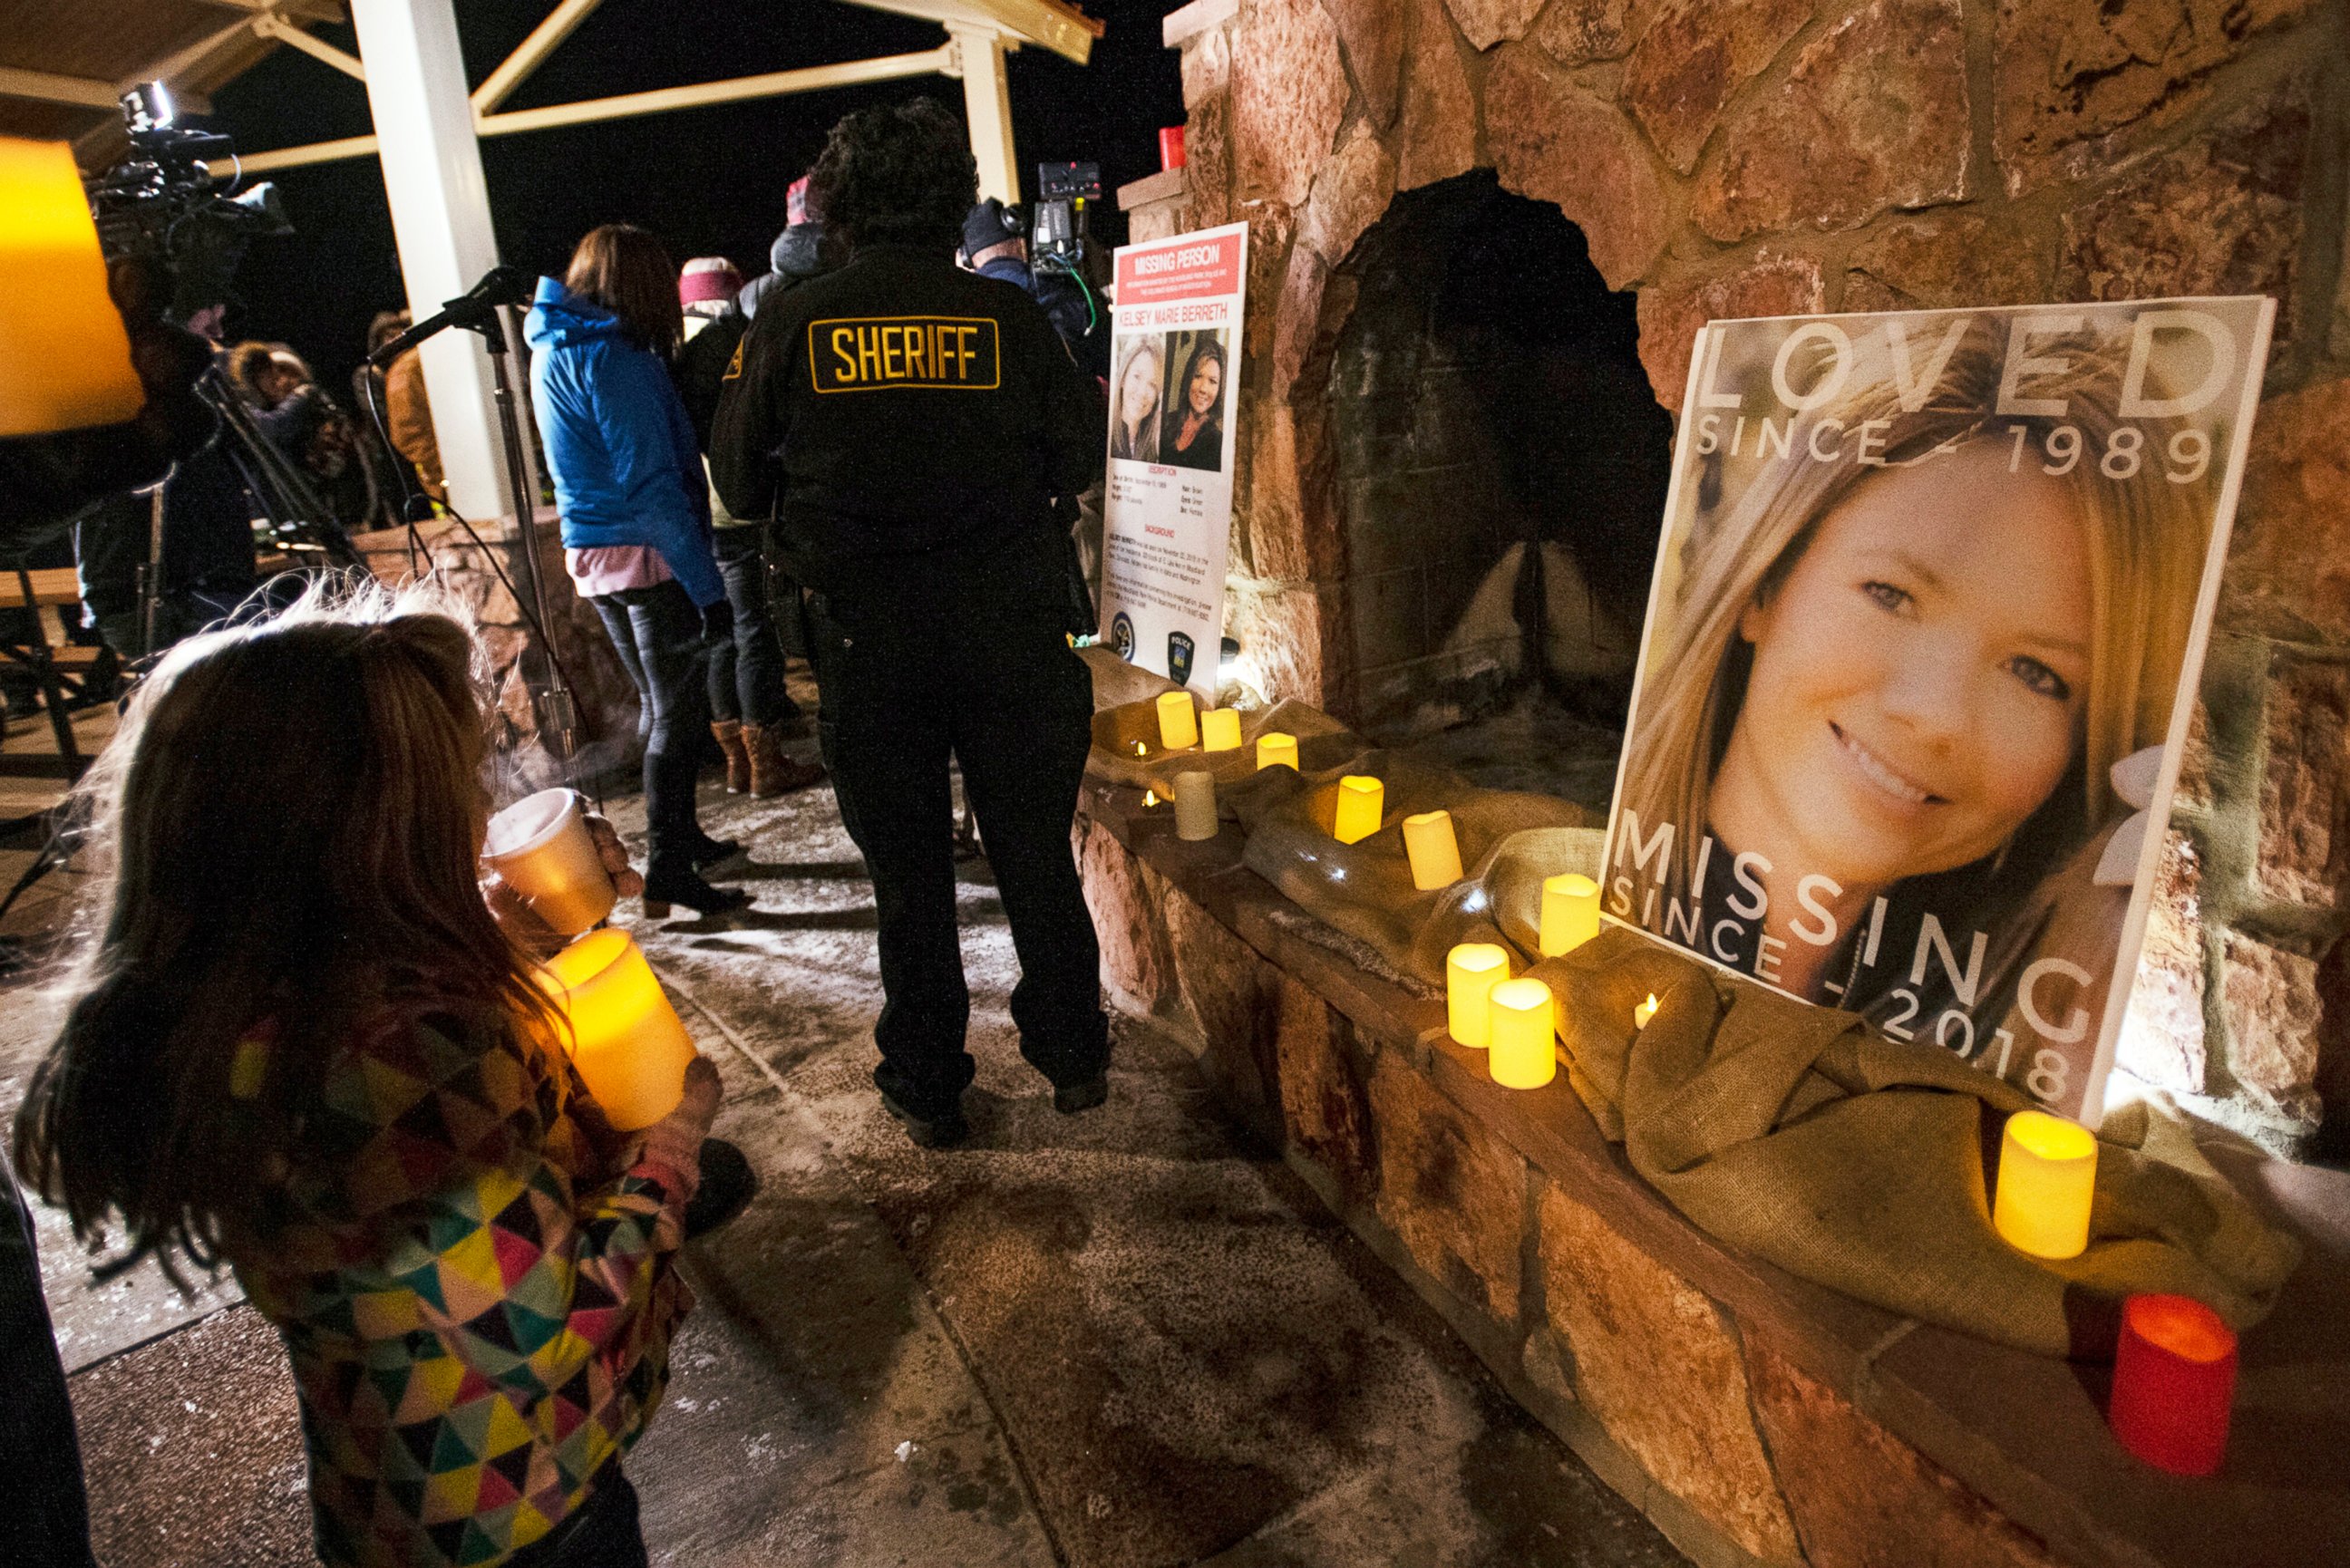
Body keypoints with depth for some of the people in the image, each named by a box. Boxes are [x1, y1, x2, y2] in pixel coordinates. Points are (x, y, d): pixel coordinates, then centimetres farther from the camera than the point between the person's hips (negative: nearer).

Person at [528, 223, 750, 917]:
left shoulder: (551, 349, 13)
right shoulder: (612, 357, -16)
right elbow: (651, 482, -21)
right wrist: (706, 586, -21)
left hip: (591, 552, 9)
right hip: (647, 553, -9)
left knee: (662, 705, 20)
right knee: (677, 713, -2)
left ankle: (682, 836, 33)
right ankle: (668, 871, 2)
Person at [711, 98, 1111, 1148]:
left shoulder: (791, 327, -2)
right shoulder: (1006, 318, -3)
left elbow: (740, 482, 5)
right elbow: (1076, 463, 4)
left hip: (867, 637, 0)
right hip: (1008, 623, 1)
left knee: (907, 872, 12)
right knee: (1035, 854, 14)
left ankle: (927, 1089, 24)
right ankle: (1072, 1056, 28)